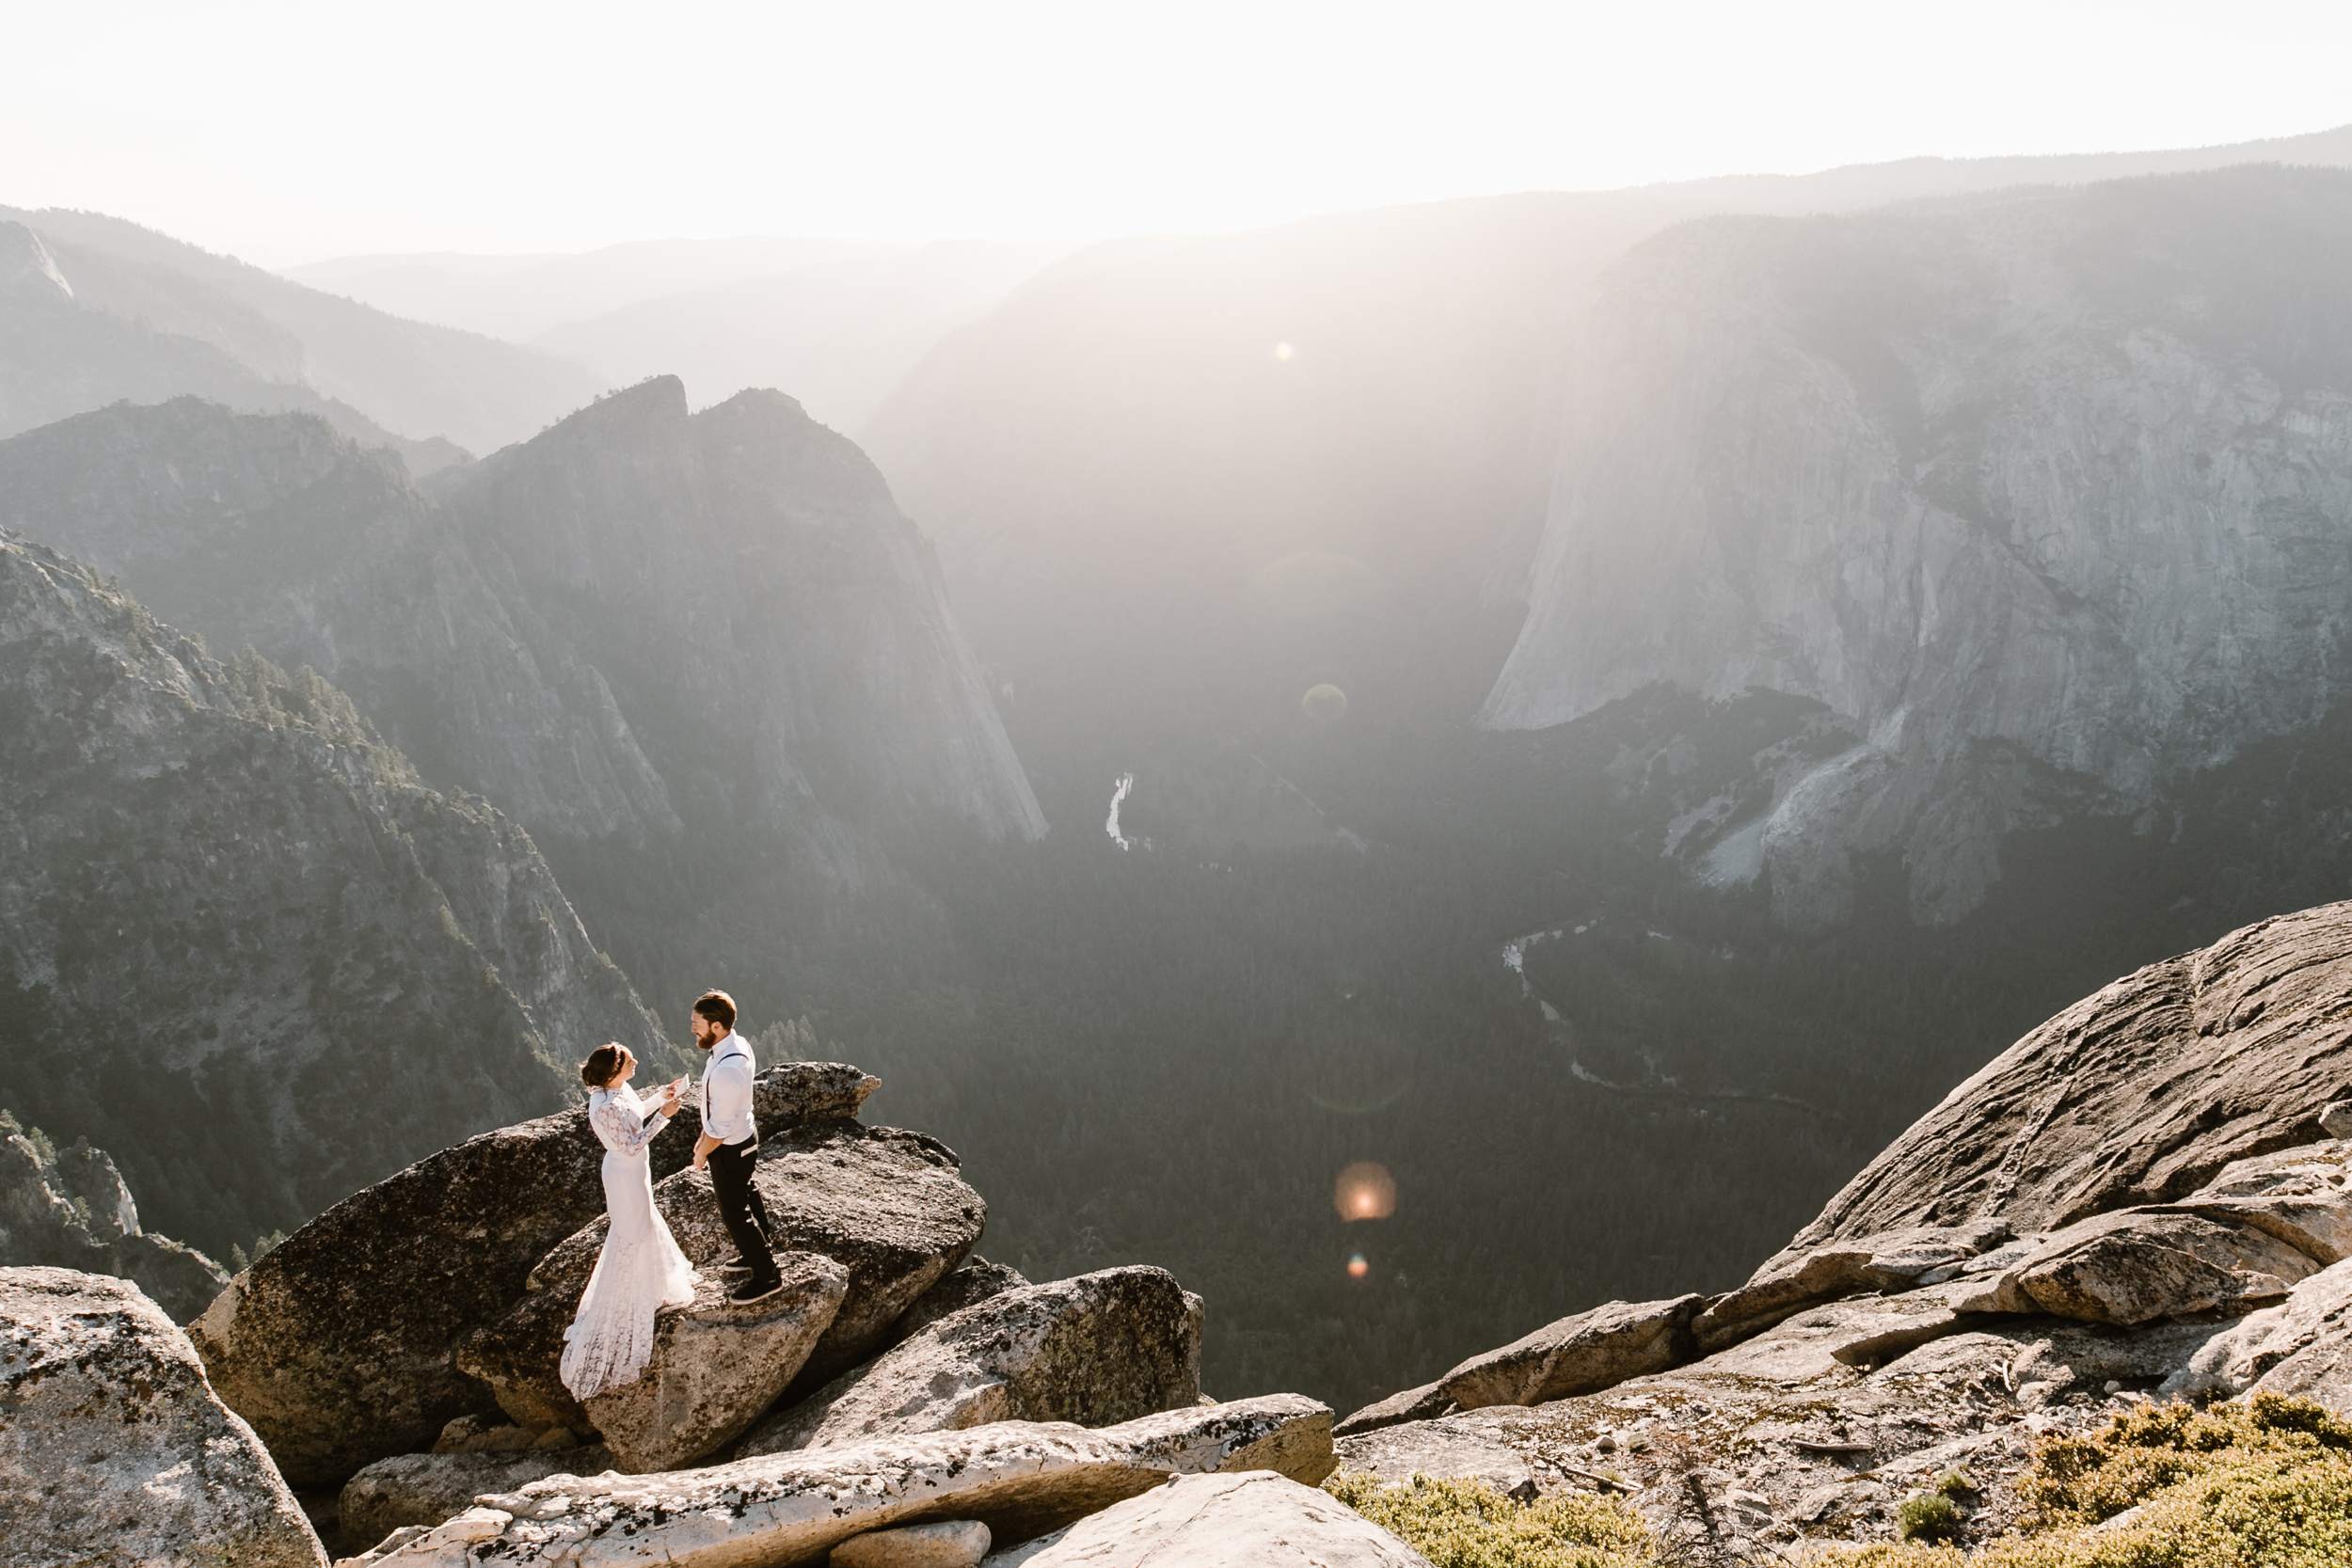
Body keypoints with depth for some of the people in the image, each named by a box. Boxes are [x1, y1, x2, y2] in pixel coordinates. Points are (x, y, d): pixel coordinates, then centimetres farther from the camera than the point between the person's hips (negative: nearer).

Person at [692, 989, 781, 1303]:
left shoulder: (726, 1071, -38)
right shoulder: (737, 1044, -8)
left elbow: (720, 1127, -28)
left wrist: (702, 1154, -10)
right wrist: (704, 1137, 14)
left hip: (730, 1148, -9)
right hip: (744, 1134, 9)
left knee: (735, 1213, 8)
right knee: (746, 1196, 28)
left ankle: (767, 1276, 24)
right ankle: (756, 1253, 50)